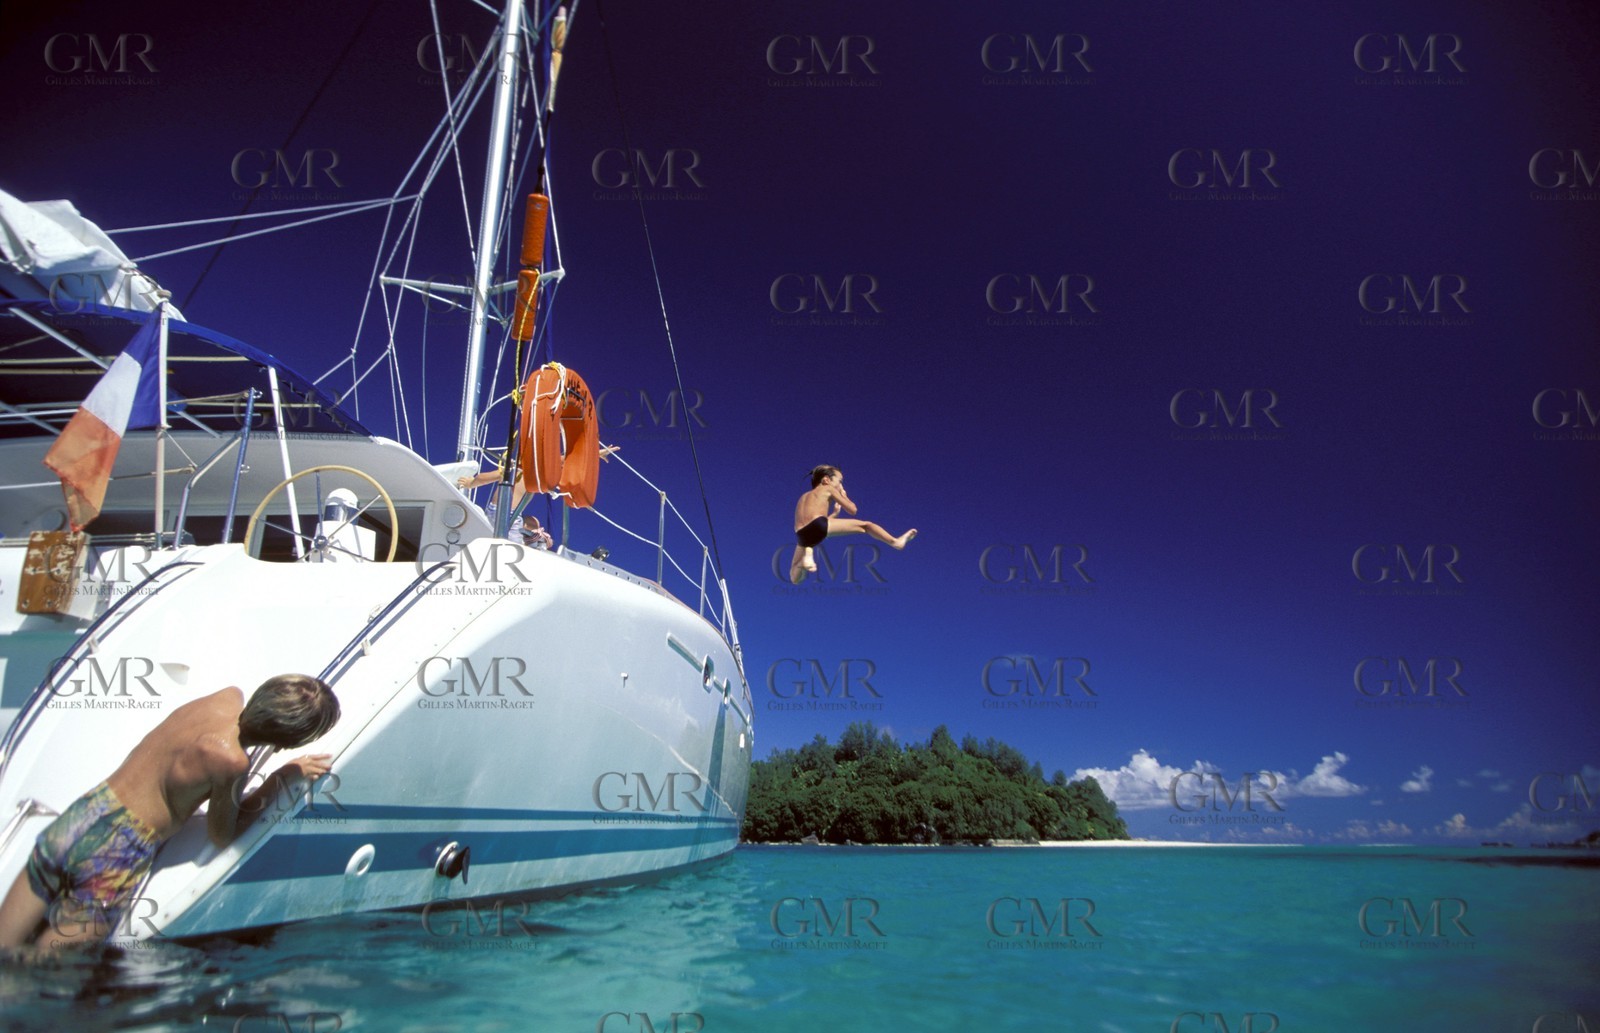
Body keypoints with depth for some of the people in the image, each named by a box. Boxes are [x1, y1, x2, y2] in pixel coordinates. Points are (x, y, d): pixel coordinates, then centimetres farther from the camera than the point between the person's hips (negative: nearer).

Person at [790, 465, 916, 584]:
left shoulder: (804, 497, 37)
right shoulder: (828, 489, 20)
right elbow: (852, 510, 20)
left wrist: (835, 513, 47)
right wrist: (843, 495, 39)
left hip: (802, 535, 5)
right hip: (818, 525, -5)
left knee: (795, 578, 19)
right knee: (865, 525, 8)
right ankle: (896, 541, 9)